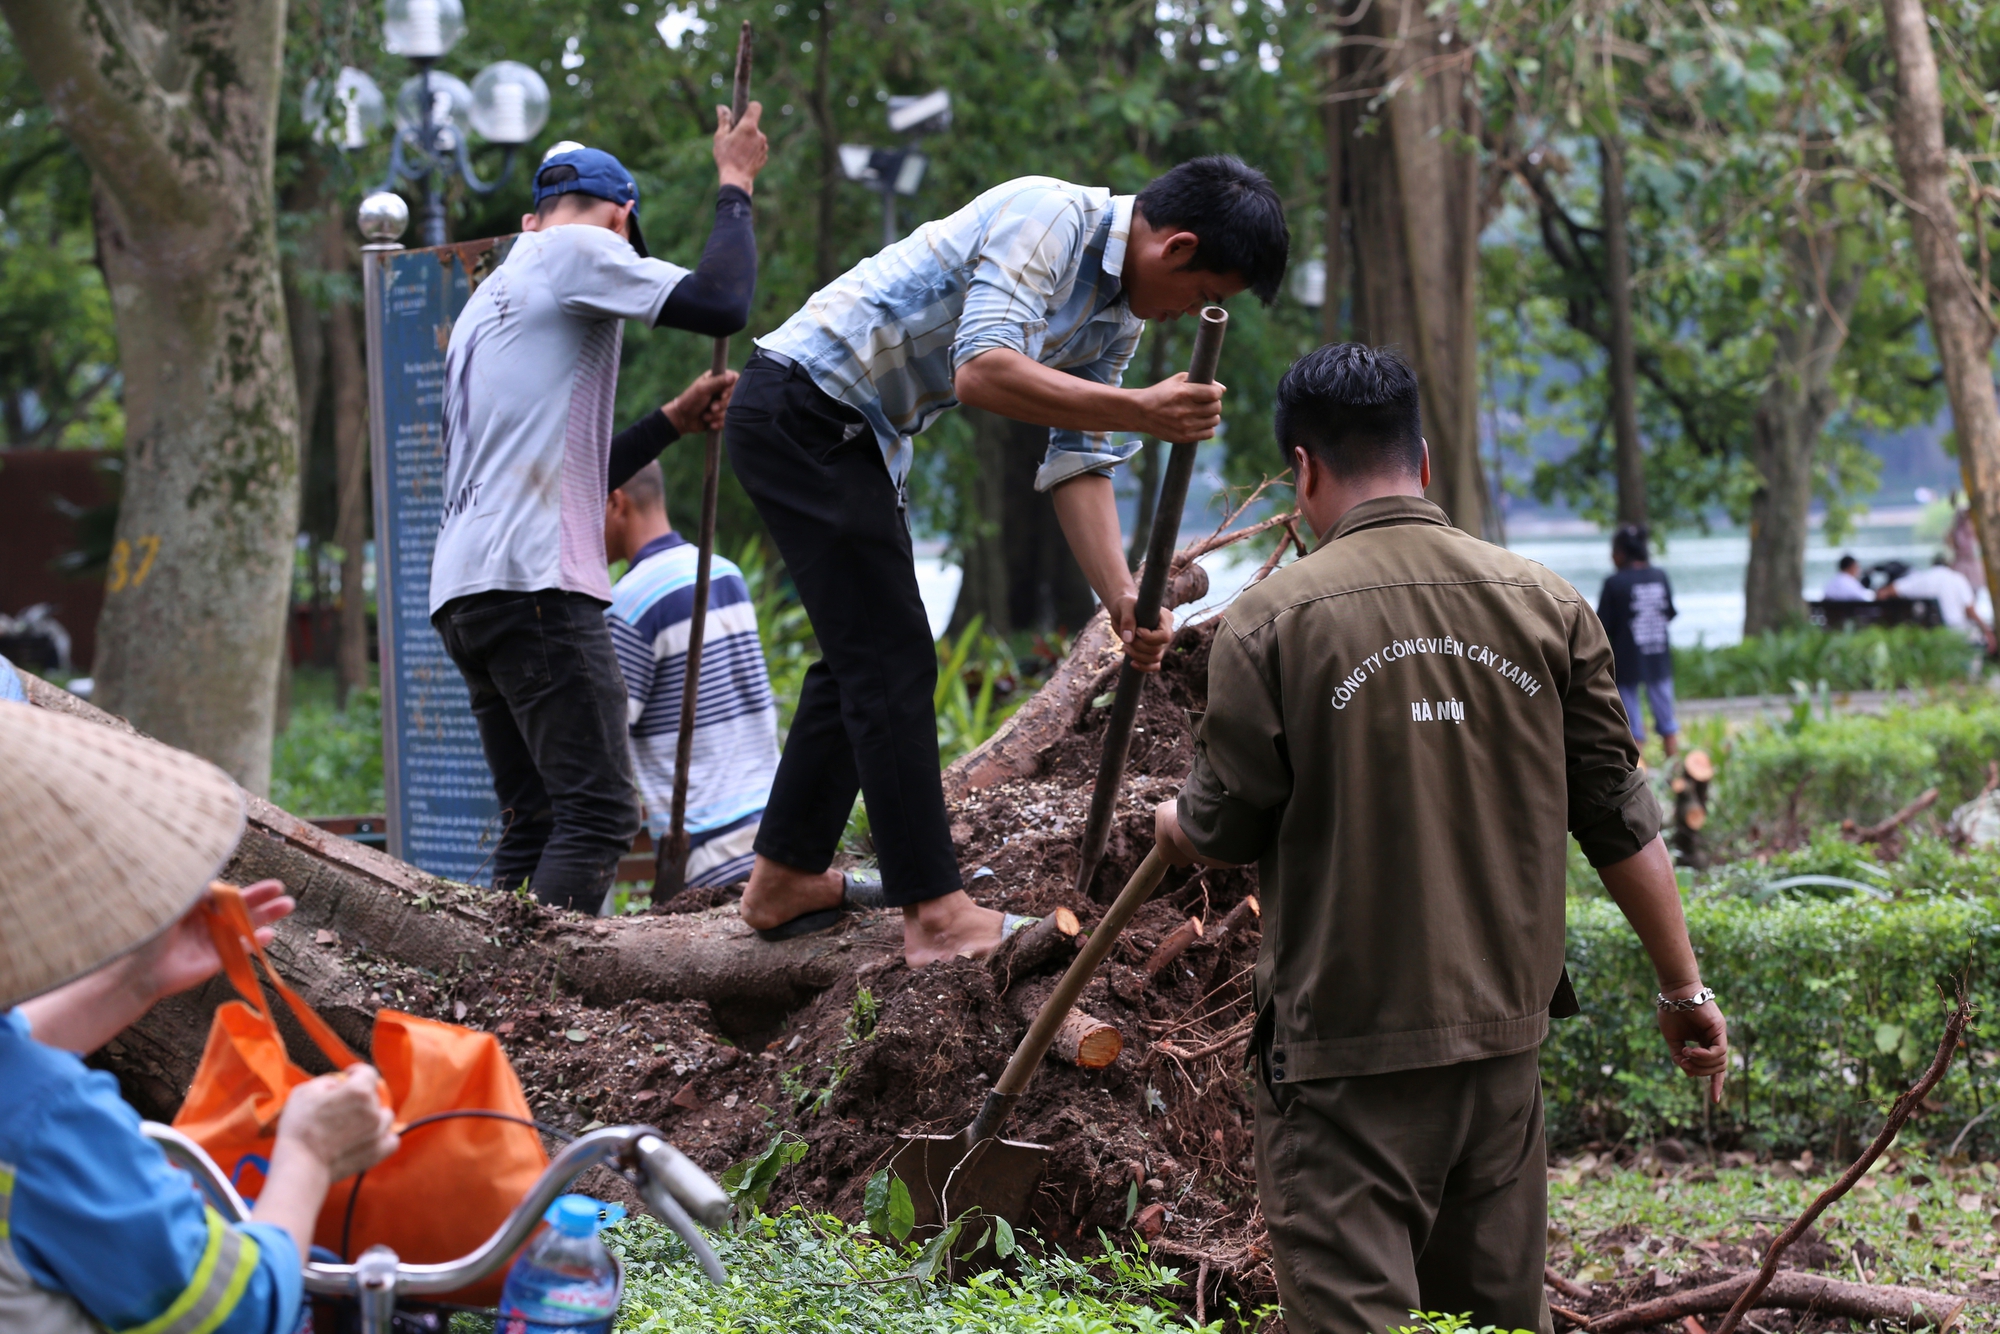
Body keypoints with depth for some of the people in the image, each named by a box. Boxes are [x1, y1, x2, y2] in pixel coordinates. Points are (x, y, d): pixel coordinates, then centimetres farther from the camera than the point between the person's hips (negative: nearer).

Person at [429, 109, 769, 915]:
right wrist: (735, 185, 5)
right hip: (533, 581, -9)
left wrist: (674, 423, 32)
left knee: (535, 823, 9)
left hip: (463, 591, 9)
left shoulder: (489, 298, 28)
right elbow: (721, 304, -10)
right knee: (596, 816, -13)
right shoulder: (578, 252, 2)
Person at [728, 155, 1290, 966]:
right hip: (801, 406, -11)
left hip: (861, 435, 11)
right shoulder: (1047, 220, -22)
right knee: (891, 661, -10)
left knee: (865, 654, 18)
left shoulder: (1121, 314, 8)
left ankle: (785, 881, 29)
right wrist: (1141, 412, -34)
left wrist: (1122, 598, -5)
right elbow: (982, 373, -33)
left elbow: (1079, 461, 7)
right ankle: (936, 915, -8)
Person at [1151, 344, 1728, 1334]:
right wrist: (1684, 988, 14)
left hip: (1343, 1044, -4)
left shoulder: (1269, 622, -9)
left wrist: (1169, 826, 21)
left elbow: (1226, 828, -3)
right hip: (1503, 1033, 4)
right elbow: (1620, 821, 5)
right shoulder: (1544, 607, 2)